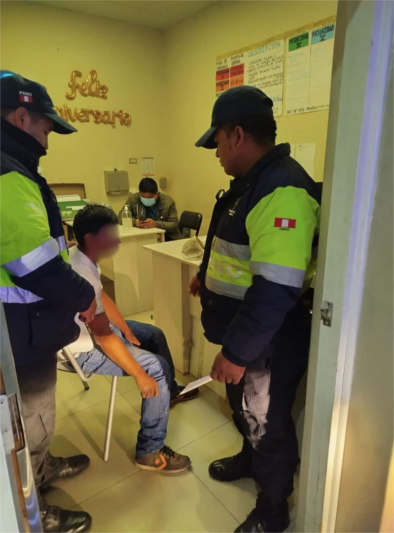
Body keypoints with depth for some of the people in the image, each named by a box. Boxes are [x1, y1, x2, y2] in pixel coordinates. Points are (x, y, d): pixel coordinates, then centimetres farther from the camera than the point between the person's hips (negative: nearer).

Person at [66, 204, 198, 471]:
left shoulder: (81, 257, -3)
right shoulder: (82, 275, -33)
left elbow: (102, 297, 8)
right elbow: (103, 337, -32)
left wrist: (127, 331, 5)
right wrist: (140, 375, -26)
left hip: (92, 328, 10)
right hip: (83, 349, -10)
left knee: (155, 334, 17)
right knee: (157, 368, -15)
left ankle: (171, 390, 39)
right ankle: (150, 451, 0)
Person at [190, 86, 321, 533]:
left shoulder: (282, 190, -27)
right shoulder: (253, 181, 8)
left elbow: (275, 291, -31)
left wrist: (236, 352, -25)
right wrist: (208, 275, 19)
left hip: (269, 344, -9)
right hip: (243, 333, 9)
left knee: (267, 424, 13)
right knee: (243, 408, 28)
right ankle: (249, 459, 56)